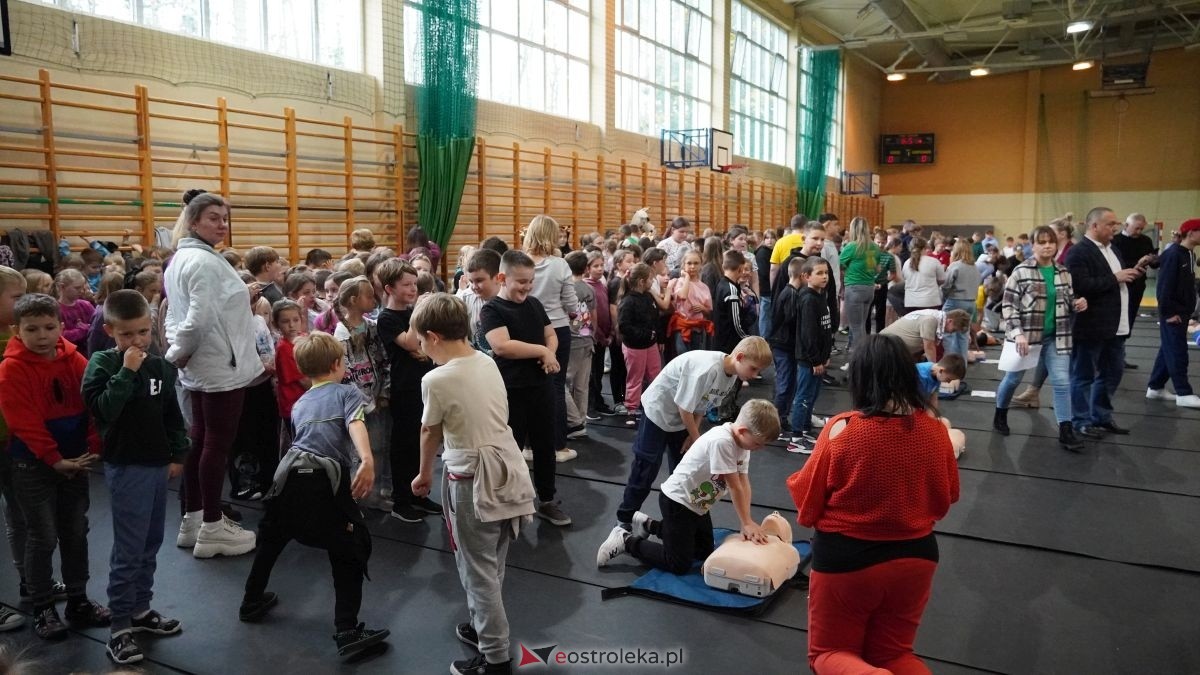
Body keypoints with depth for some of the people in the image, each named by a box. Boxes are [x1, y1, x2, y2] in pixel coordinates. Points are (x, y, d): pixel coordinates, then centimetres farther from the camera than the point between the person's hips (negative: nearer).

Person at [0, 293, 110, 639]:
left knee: (76, 532, 12)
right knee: (43, 537, 3)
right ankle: (43, 608, 17)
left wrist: (92, 450, -9)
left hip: (75, 461, 4)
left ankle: (78, 601, 25)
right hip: (33, 465, -4)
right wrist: (54, 459, -19)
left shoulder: (75, 360, -1)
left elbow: (92, 408, 0)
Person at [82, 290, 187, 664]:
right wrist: (126, 372, -26)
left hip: (158, 464, 6)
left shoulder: (160, 366, 5)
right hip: (126, 467, -6)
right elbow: (103, 410, -25)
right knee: (128, 549, -3)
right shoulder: (102, 363, -9)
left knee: (150, 543, 16)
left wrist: (178, 454, 11)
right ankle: (120, 625, 7)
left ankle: (140, 609, 30)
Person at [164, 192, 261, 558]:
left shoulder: (181, 258, 13)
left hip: (201, 367, 10)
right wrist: (177, 354, -12)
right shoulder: (206, 261, -19)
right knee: (219, 443, -2)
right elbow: (200, 318, -26)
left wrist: (177, 350, 9)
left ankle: (193, 518, 26)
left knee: (200, 439, 16)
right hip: (220, 366, -10)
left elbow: (175, 312, 17)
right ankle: (212, 527, 7)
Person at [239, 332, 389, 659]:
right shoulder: (348, 392, 8)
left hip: (290, 475, 5)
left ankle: (252, 602, 47)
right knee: (350, 554, 6)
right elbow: (356, 425, -12)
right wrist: (367, 460, -29)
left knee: (270, 540, 29)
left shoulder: (299, 404, 25)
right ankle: (347, 632, 1)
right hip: (327, 480, -5)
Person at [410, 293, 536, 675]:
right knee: (490, 565, 23)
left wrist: (424, 474, 18)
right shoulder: (488, 363, 3)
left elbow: (430, 433, -1)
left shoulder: (436, 380, -17)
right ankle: (484, 627, 41)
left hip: (472, 478, -7)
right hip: (506, 468, 7)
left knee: (478, 570, 7)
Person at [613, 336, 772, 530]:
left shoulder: (731, 375, -10)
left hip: (683, 419, 8)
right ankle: (624, 518, 14)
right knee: (646, 469, -1)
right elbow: (685, 408, -28)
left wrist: (692, 434, -5)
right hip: (658, 411, -8)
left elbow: (702, 405, 1)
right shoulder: (707, 368, -36)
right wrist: (696, 437, -13)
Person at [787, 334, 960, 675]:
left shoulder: (841, 429, -21)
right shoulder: (934, 428, -10)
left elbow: (806, 500, -10)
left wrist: (797, 479, 9)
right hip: (914, 557, 4)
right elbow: (947, 497, 6)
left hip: (845, 560, -4)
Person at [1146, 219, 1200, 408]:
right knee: (1177, 352, -4)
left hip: (1183, 312, 9)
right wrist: (1168, 312, -18)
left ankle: (1155, 388, 21)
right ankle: (1183, 394, 0)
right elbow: (1164, 286, -19)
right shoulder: (1173, 254, -16)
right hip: (1172, 313, -9)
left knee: (1168, 350, 13)